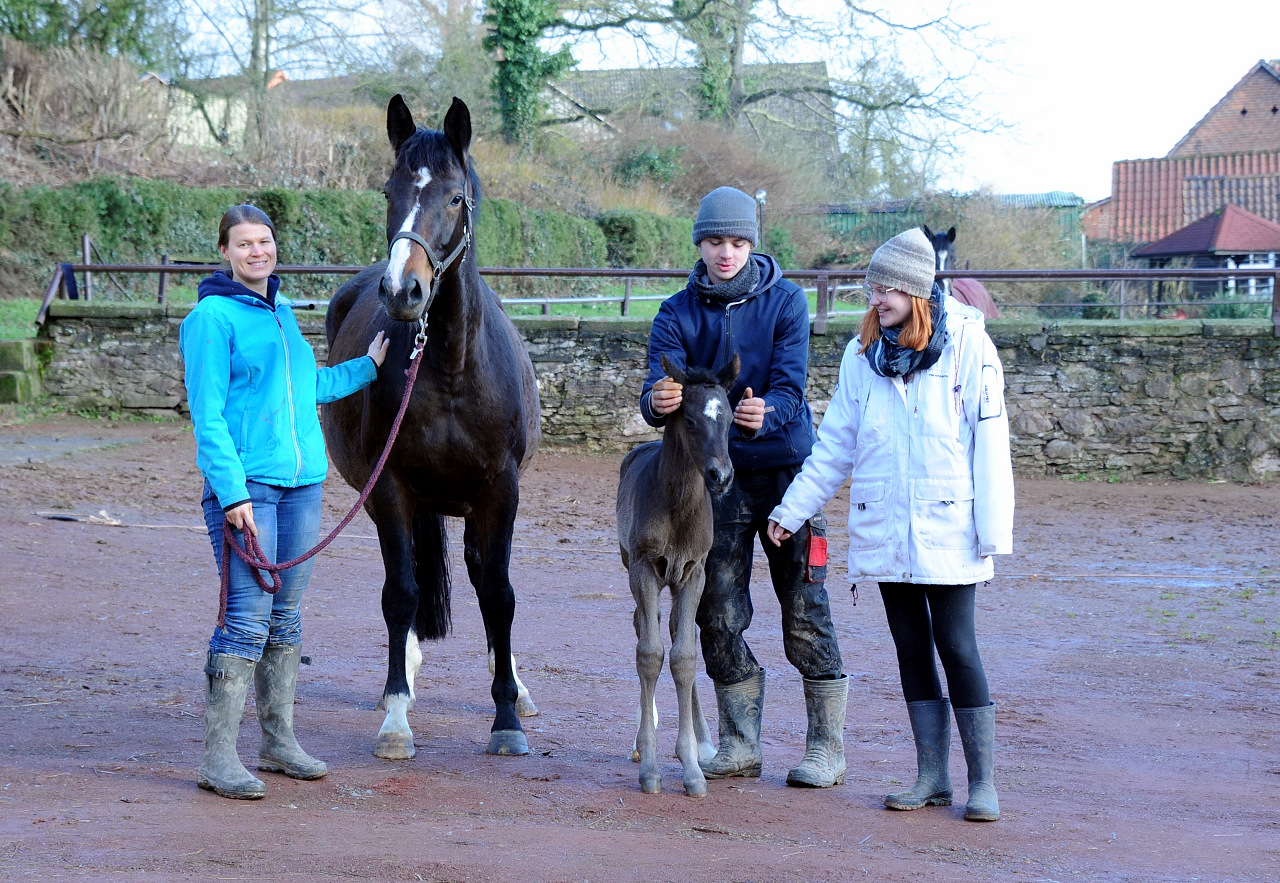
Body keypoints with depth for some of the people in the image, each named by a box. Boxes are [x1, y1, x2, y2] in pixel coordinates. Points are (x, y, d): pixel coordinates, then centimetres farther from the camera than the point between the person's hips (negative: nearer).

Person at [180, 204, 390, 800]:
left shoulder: (282, 311, 15)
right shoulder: (212, 317, -8)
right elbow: (208, 415, -13)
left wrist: (367, 367, 31)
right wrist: (232, 492, -20)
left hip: (302, 482, 7)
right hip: (246, 485, -7)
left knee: (287, 617, 12)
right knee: (248, 619, -10)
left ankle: (279, 741, 21)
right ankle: (219, 757, -5)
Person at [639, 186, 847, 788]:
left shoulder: (785, 301, -5)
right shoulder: (678, 314, -1)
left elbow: (790, 384, -16)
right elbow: (658, 390, -15)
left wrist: (766, 414, -39)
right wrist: (658, 402, -40)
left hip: (787, 471, -2)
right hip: (715, 474, 2)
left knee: (804, 612, -2)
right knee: (719, 614, 4)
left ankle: (827, 747, 7)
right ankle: (739, 744, 17)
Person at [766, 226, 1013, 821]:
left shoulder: (966, 343, -4)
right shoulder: (862, 353, 8)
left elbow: (988, 441, -6)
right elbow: (834, 444, 14)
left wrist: (992, 528, -10)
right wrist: (793, 508, 11)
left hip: (946, 528, -4)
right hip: (883, 528, 4)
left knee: (957, 648, -5)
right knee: (912, 649, 8)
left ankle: (982, 783, 3)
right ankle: (932, 777, 16)